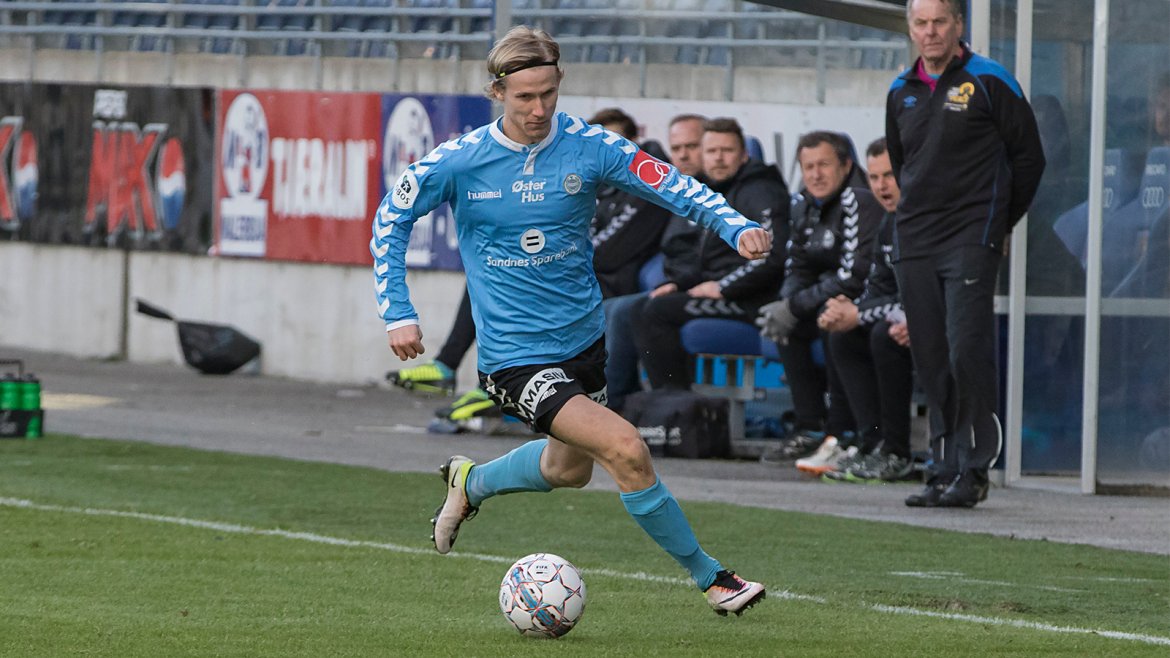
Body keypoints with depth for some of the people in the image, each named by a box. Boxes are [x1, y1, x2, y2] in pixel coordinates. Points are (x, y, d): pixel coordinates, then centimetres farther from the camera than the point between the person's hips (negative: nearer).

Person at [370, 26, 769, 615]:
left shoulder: (588, 147, -9)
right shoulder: (459, 162, -13)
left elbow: (673, 186, -11)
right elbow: (391, 219, 1)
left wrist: (736, 226, -28)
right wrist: (397, 314, -6)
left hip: (583, 339, 5)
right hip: (515, 358, -5)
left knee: (569, 469, 24)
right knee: (626, 450, -20)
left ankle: (470, 483, 53)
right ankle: (709, 577, -6)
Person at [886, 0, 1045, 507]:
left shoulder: (988, 82, -2)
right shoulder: (901, 92, 13)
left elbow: (1028, 156, 3)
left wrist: (1000, 222, 7)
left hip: (970, 241, -5)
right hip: (914, 246, 5)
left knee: (968, 353, -13)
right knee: (931, 363, 4)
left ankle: (973, 470, -9)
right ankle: (946, 470, 9)